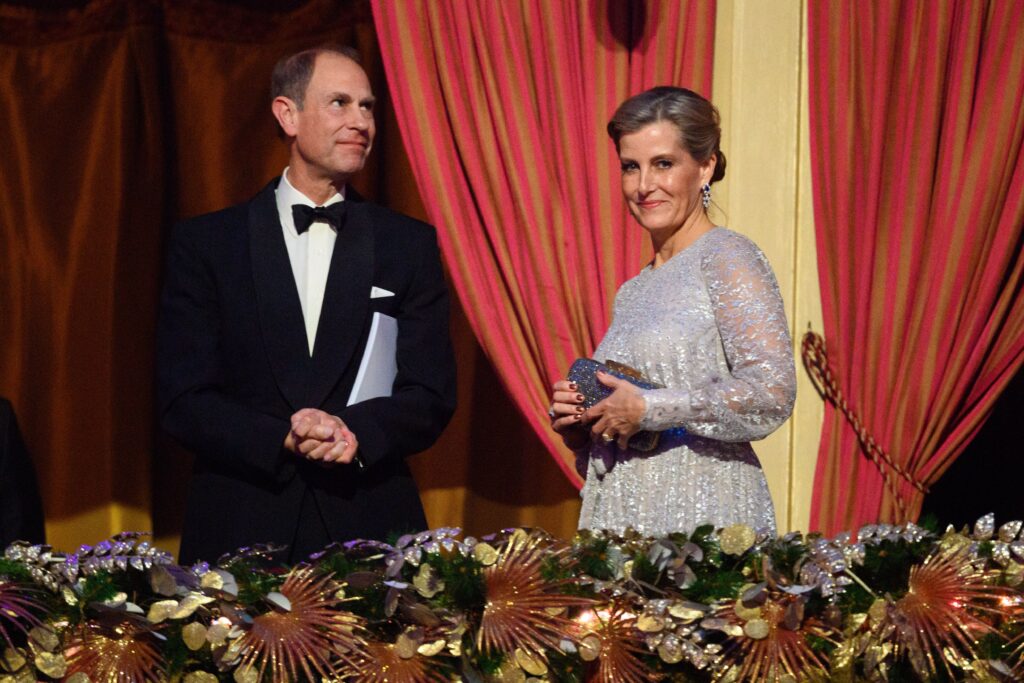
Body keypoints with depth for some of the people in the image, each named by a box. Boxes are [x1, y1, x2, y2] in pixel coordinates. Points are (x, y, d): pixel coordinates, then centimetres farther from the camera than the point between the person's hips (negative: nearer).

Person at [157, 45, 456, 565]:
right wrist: (283, 438, -18)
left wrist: (355, 429, -18)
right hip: (241, 534, -1)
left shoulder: (409, 245, 7)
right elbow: (182, 400, -2)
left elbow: (431, 397, 2)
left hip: (371, 531, 1)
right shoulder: (204, 244, 4)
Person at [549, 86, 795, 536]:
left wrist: (648, 409, -14)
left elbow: (772, 393, -17)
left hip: (703, 520, -6)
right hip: (623, 524, 6)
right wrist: (578, 422, 3)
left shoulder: (728, 259, -5)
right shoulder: (633, 293, 17)